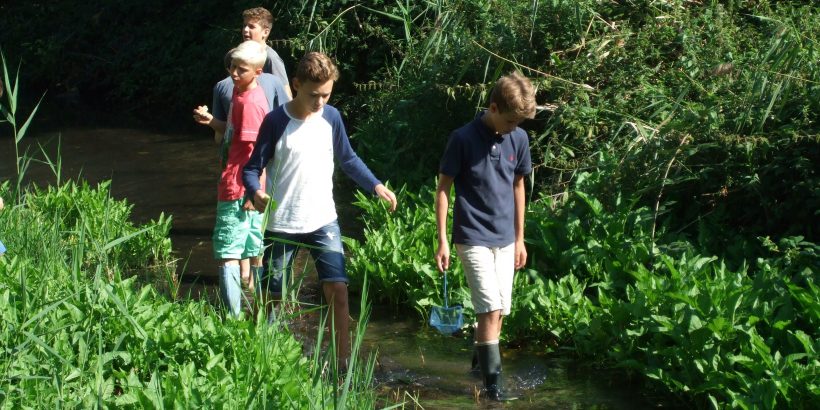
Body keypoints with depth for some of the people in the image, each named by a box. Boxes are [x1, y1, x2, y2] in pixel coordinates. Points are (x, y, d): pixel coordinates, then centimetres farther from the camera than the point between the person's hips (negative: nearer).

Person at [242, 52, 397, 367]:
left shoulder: (331, 117, 0)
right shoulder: (276, 122, -11)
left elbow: (348, 159, 14)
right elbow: (253, 168, -8)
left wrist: (376, 186, 1)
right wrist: (256, 193, -29)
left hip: (323, 222, 3)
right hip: (282, 224, -2)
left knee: (337, 289, -8)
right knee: (271, 295, 6)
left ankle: (344, 358, -1)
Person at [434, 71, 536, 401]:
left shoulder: (518, 139, 1)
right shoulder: (463, 139, -14)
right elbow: (443, 188, -8)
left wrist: (520, 239, 14)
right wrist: (442, 241, -10)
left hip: (505, 240, 5)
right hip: (473, 238, -5)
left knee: (499, 311, 9)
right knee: (490, 309, -12)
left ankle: (483, 360, 28)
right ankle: (493, 380, -7)